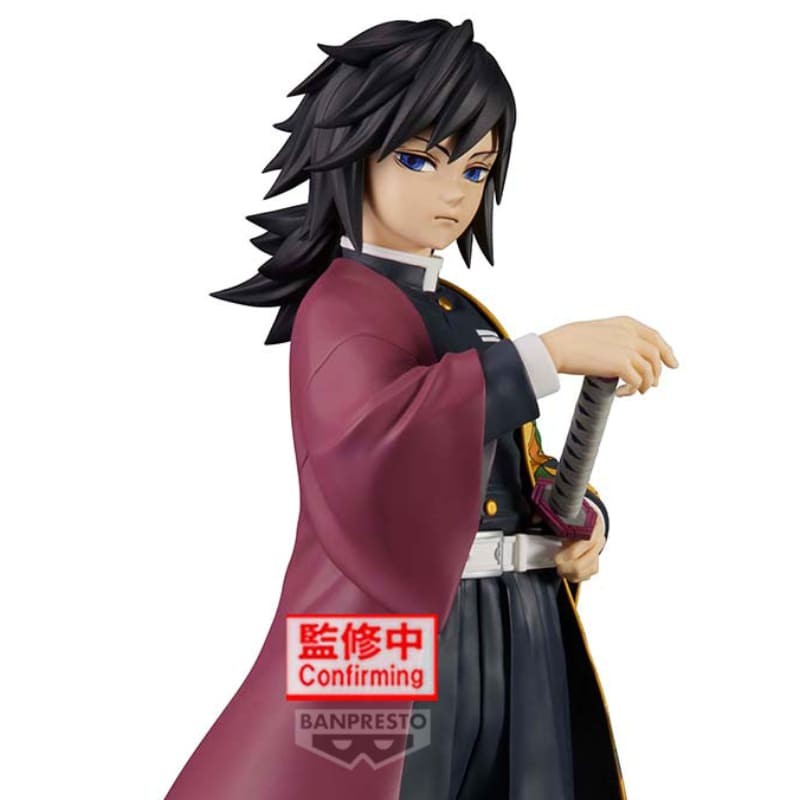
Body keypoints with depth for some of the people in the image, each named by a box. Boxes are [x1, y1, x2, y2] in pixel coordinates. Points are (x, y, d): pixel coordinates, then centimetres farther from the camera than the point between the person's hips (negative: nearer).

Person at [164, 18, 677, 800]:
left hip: (523, 630, 8)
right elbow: (368, 440, -33)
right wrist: (554, 351, -35)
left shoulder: (467, 312, 14)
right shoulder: (343, 303, -11)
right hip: (402, 628, -8)